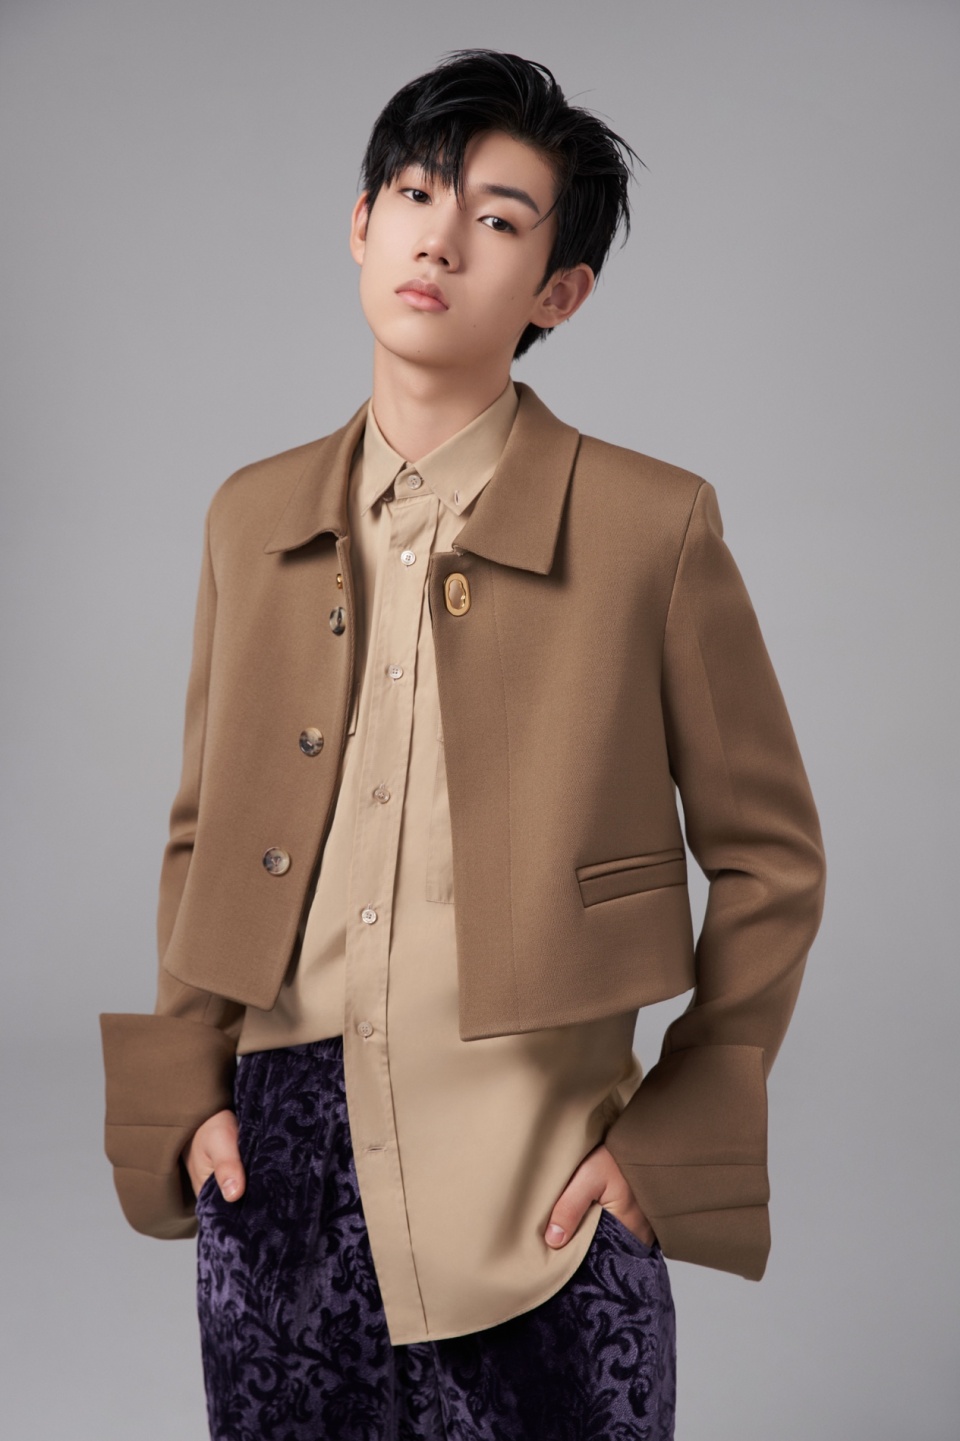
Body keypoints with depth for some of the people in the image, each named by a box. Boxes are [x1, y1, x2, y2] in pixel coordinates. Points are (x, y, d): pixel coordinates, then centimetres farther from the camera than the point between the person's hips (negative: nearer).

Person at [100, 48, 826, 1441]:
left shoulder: (653, 527, -5)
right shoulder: (253, 516, 8)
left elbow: (769, 858, 1)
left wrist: (675, 1137, -4)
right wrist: (189, 1097, 5)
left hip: (534, 1191, -3)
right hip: (277, 1161, 4)